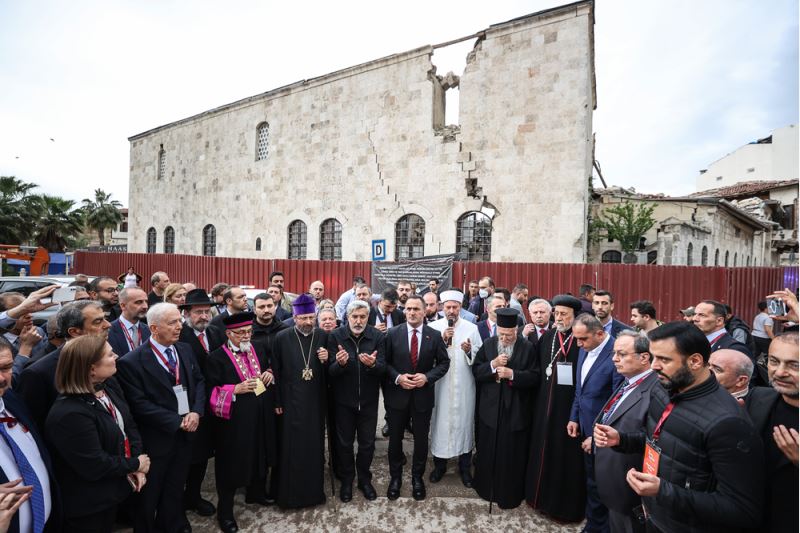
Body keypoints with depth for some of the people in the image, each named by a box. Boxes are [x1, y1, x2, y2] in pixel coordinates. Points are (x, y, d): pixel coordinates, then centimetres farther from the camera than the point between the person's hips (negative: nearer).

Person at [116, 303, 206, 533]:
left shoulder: (185, 350, 1)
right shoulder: (131, 362, -17)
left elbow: (199, 381, 5)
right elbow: (140, 404, -18)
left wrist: (196, 412, -10)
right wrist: (177, 421, -17)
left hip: (186, 432, 5)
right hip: (157, 438, -4)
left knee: (176, 487, 21)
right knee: (150, 494, 17)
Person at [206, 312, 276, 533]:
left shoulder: (257, 351, 5)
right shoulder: (216, 357, -12)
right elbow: (212, 392, -13)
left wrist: (270, 374, -4)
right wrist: (236, 389, -25)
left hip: (260, 418, 6)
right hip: (233, 420, -6)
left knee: (260, 456, 20)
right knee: (232, 464, 8)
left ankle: (256, 493, 45)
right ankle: (225, 511, 28)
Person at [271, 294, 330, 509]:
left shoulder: (323, 337, -2)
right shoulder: (282, 338, -6)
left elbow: (330, 372, 6)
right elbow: (276, 371, -2)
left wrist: (326, 361, -17)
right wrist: (277, 401, -3)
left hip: (316, 401, 2)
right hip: (291, 401, -2)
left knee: (315, 446, 11)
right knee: (291, 448, 7)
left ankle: (315, 490, 30)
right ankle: (290, 493, 25)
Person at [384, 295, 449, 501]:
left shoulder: (435, 335, -5)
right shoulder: (393, 333, -6)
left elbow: (444, 363, -1)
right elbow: (384, 362, -2)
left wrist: (427, 377, -15)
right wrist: (397, 377, -17)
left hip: (423, 395, 0)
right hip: (397, 394, 0)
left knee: (421, 439, 15)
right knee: (395, 438, 14)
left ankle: (417, 477, 38)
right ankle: (395, 477, 37)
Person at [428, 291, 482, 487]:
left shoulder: (471, 328, 1)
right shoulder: (433, 327, -1)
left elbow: (480, 357, 1)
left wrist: (469, 351, -19)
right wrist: (442, 340, -18)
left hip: (464, 385, 1)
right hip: (441, 384, 0)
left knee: (464, 423, 8)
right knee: (440, 422, 7)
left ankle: (465, 467, 25)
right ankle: (439, 465, 27)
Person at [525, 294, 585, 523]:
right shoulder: (546, 338, 5)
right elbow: (538, 370, 8)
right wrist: (538, 399, 4)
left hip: (571, 406, -5)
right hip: (545, 405, 5)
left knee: (567, 454, 9)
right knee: (544, 450, 17)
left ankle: (566, 503, 28)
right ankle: (543, 494, 37)